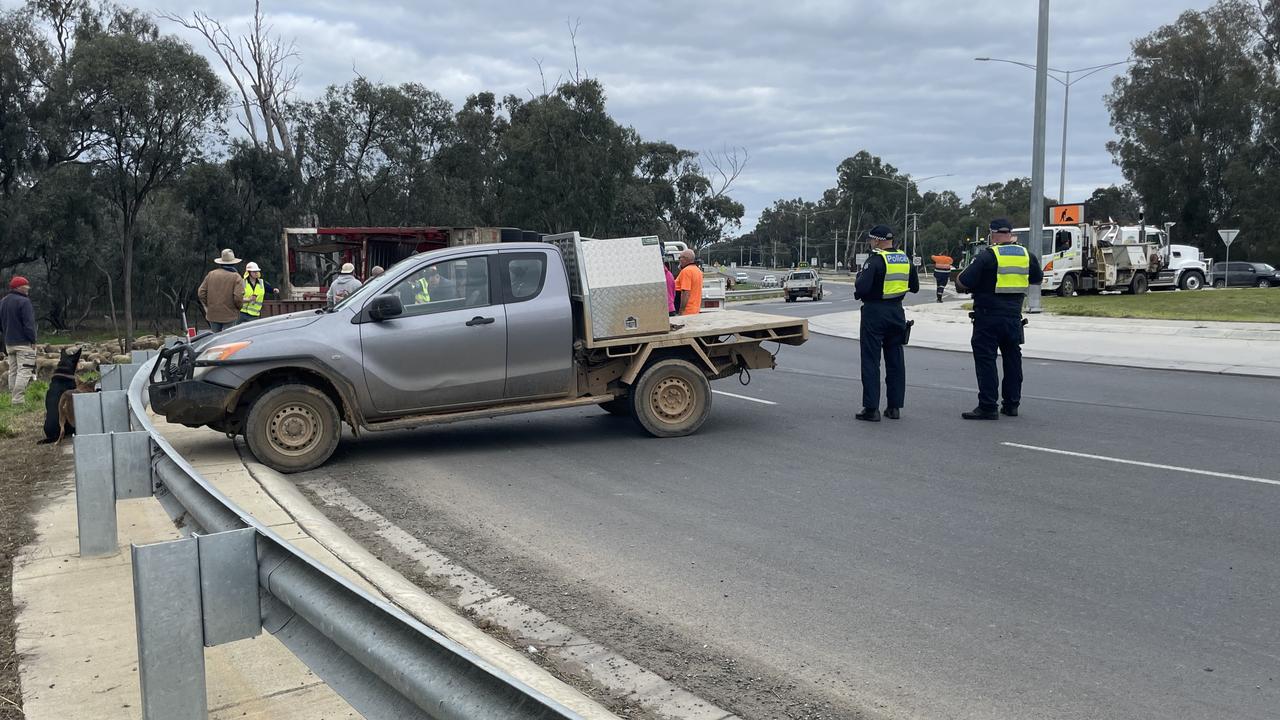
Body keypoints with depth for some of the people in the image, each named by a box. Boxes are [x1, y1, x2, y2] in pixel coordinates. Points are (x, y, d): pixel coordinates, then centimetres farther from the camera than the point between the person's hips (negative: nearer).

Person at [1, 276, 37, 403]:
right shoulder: (23, 302, -14)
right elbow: (29, 323, -16)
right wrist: (33, 340, -11)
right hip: (23, 343, -9)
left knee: (13, 371, 13)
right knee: (24, 371, -8)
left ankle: (13, 398, 15)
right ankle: (18, 399, -14)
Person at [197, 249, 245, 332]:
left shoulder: (211, 274, 4)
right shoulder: (236, 277, -9)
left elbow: (201, 293, 4)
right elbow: (238, 297, -18)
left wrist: (208, 305, 17)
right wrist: (239, 306, 3)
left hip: (213, 314, 4)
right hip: (229, 315, -4)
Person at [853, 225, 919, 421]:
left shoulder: (876, 260, -15)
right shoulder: (906, 260, 7)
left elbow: (861, 287, -22)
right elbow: (915, 287, 16)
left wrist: (859, 278, -2)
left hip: (875, 313, -6)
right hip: (897, 312, 6)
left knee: (871, 360, -1)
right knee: (895, 359, 12)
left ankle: (871, 408, -2)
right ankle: (895, 407, 15)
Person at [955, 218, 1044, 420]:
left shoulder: (987, 256, -12)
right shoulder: (1027, 255, 6)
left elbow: (962, 284, -15)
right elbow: (1038, 278, 24)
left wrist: (959, 279, 7)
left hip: (988, 316, -6)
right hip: (1014, 316, 6)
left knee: (986, 360, -1)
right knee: (1012, 358, 15)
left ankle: (988, 407, -3)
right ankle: (1012, 404, 21)